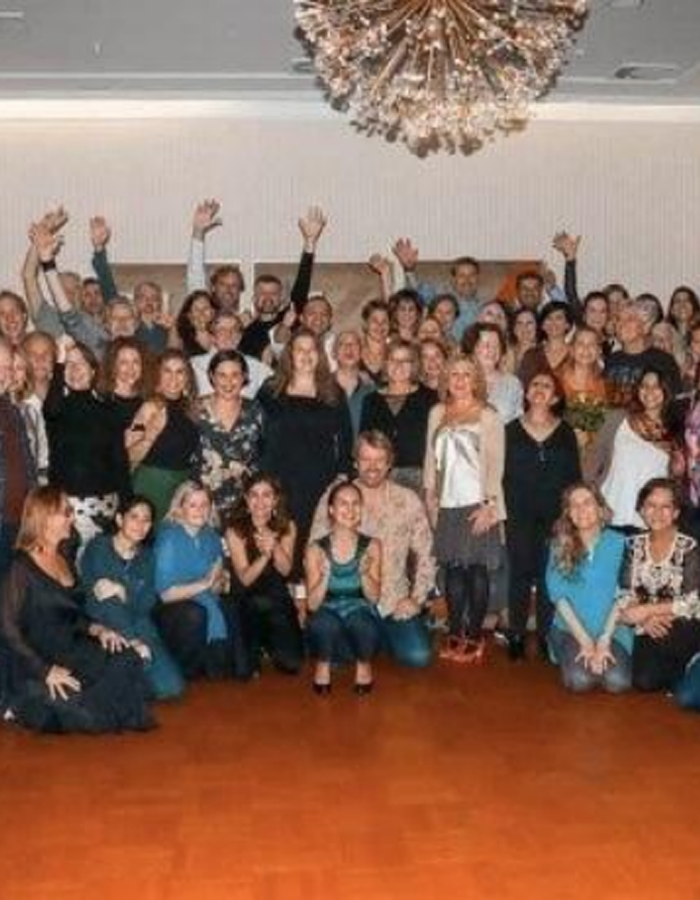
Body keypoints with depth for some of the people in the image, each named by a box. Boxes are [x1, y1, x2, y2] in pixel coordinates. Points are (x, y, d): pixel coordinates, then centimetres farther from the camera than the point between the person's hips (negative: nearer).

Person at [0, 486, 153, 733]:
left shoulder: (64, 560, 13)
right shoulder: (21, 567, -11)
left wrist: (97, 629, -3)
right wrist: (46, 671, -21)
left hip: (69, 653, 8)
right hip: (34, 666, -7)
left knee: (127, 661, -17)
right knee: (91, 716, -24)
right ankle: (28, 707, 0)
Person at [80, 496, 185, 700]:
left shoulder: (147, 556, 12)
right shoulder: (98, 548, -3)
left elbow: (147, 603, 1)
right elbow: (93, 601, -11)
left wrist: (121, 592, -21)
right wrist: (131, 639, -18)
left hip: (139, 626, 5)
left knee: (172, 687, -12)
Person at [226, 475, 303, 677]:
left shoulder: (287, 527, -3)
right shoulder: (235, 531, -11)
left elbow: (285, 570, -13)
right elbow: (245, 578, -15)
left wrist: (274, 546, -32)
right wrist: (264, 555, -33)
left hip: (279, 600, 1)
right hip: (247, 603, -1)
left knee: (292, 664, -14)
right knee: (264, 603, -36)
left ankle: (267, 643, 21)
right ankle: (254, 650, -4)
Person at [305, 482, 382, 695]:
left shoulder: (371, 546, -3)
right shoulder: (316, 550, -6)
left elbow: (373, 598, -5)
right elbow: (313, 604, -8)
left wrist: (364, 573, -24)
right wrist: (325, 576, -26)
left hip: (361, 615, 0)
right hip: (327, 616, 0)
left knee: (359, 618, -35)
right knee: (325, 621, -35)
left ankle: (363, 664, -1)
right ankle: (323, 665, -2)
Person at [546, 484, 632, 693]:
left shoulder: (618, 542, 0)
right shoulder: (559, 546, 1)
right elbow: (558, 595, -4)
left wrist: (604, 640, -12)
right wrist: (585, 640, -12)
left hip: (612, 628, 0)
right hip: (571, 628, 0)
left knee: (618, 682, -24)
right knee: (580, 680, -25)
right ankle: (569, 654, 9)